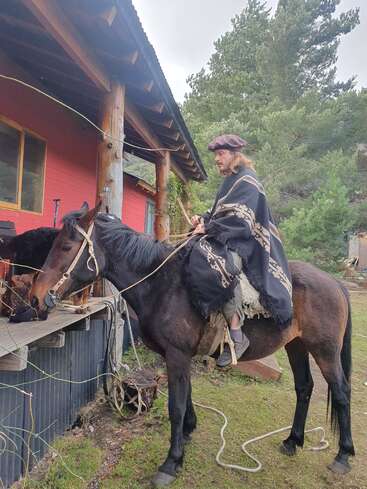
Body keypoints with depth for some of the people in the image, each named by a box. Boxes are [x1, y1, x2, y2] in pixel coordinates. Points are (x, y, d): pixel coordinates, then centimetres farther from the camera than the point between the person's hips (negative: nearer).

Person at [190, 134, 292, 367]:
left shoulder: (246, 181, -9)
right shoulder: (231, 181, 19)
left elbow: (239, 218, -19)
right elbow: (220, 212, 21)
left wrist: (208, 227, -19)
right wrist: (204, 219, 2)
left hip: (245, 243, -11)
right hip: (229, 239, 11)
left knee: (222, 265, -36)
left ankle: (236, 334, -30)